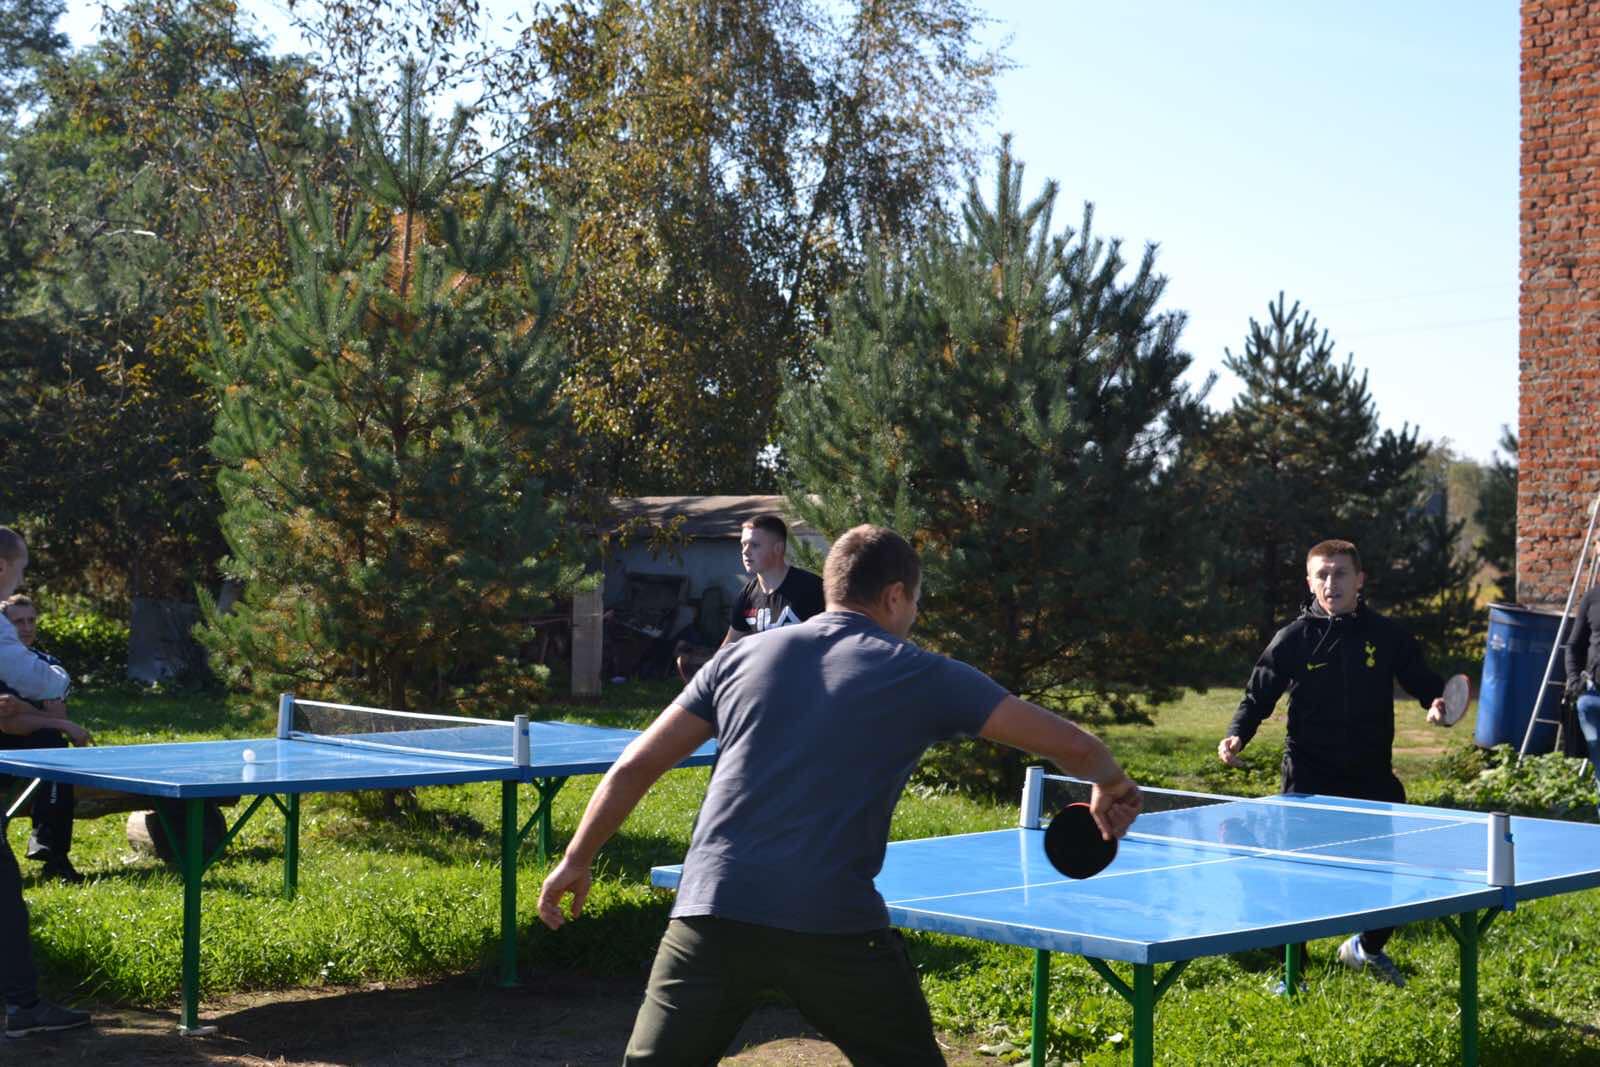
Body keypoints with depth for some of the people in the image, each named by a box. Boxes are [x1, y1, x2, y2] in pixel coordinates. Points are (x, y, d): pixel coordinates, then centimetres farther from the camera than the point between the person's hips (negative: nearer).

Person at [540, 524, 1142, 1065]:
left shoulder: (741, 657, 14)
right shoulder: (922, 676, 7)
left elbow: (635, 767, 14)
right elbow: (1068, 745, 10)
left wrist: (576, 860, 24)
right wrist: (1110, 785, 31)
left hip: (710, 911, 3)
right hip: (833, 928, -2)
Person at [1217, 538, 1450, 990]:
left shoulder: (1386, 635, 1)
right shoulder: (1293, 639, -4)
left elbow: (1424, 682, 9)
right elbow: (1258, 696, 1)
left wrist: (1437, 703, -13)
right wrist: (1237, 735, -16)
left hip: (1372, 776, 3)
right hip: (1308, 780, -3)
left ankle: (1366, 948, 37)